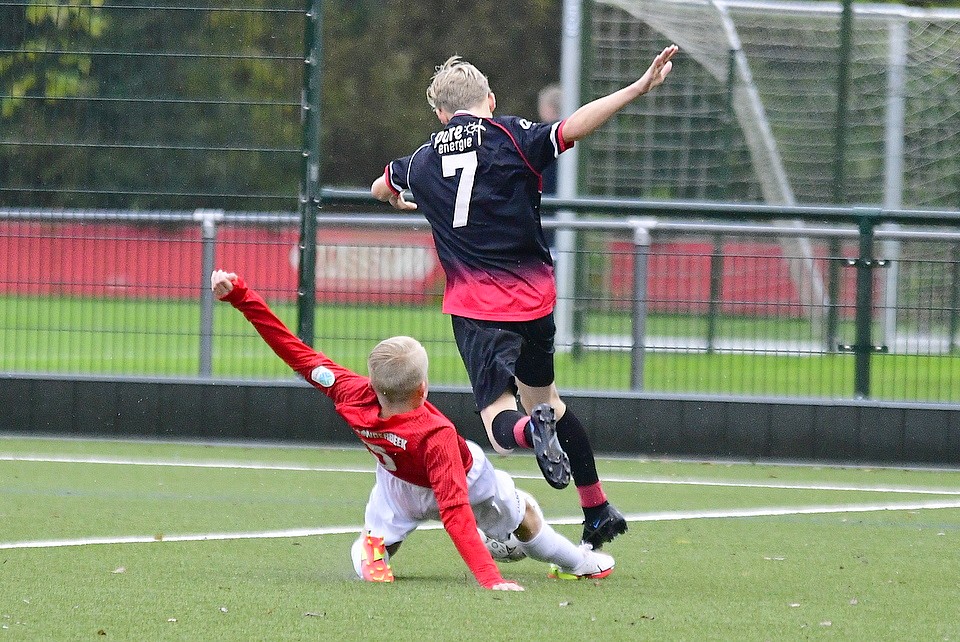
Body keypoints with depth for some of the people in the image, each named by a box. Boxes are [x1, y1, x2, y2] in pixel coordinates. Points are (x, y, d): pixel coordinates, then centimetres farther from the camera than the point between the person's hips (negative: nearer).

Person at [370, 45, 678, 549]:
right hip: (532, 297, 1)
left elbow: (380, 189, 30)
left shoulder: (422, 162, 8)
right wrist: (641, 87, -24)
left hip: (475, 308, -1)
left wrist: (400, 201, 54)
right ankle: (598, 511, 26)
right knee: (543, 396, 24)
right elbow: (572, 128, -21)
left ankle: (531, 429, -43)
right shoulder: (510, 137, -3)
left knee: (501, 422, -6)